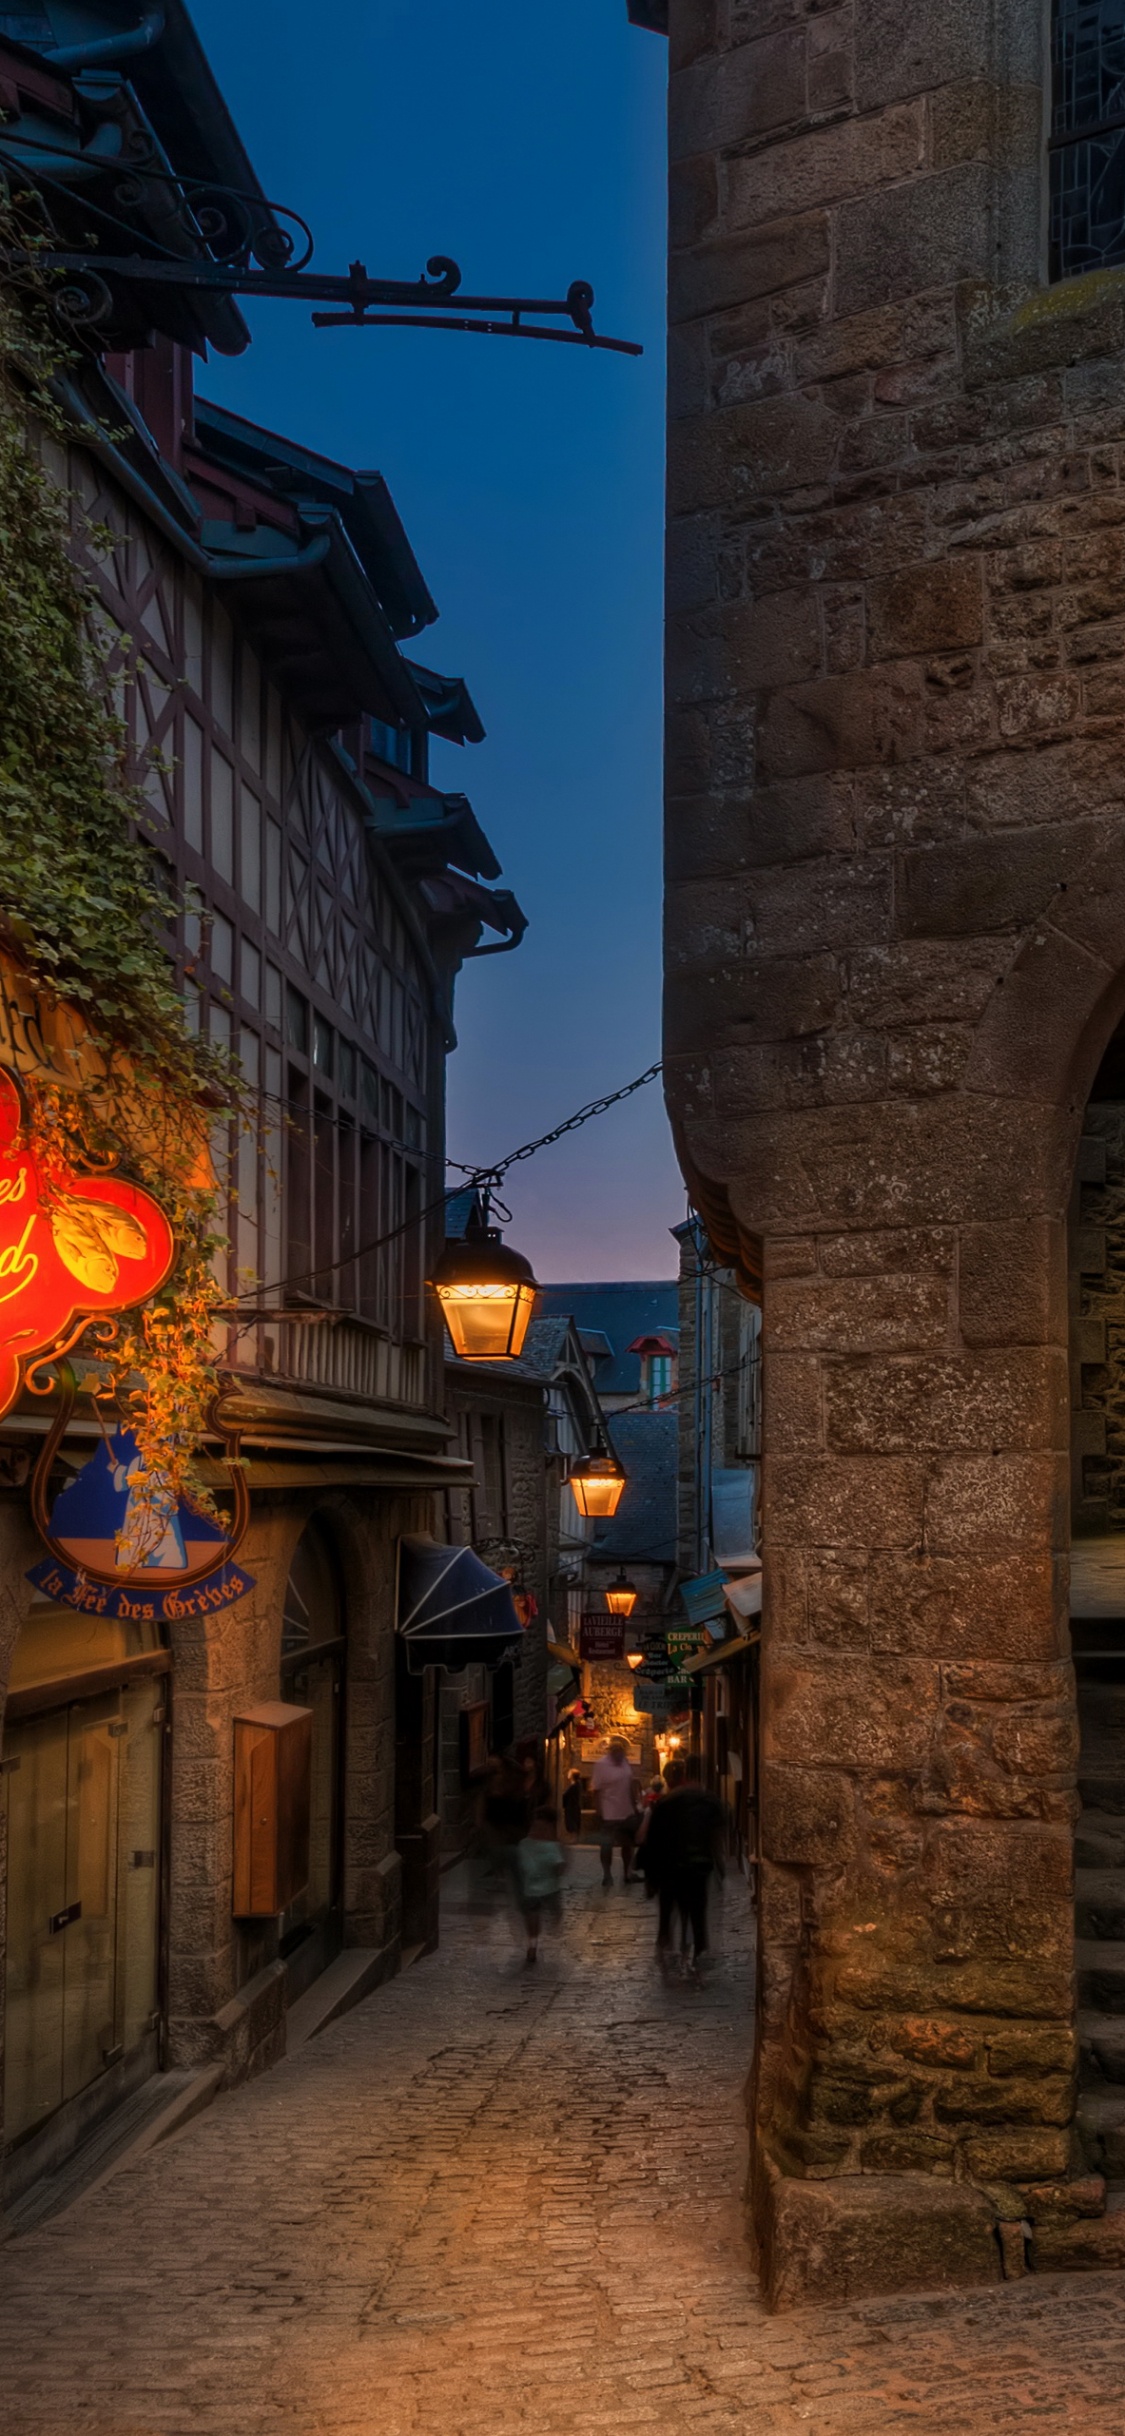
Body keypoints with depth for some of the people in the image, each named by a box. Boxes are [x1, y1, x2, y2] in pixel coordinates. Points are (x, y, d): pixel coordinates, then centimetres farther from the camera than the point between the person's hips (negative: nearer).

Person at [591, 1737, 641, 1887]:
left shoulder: (626, 1762, -1)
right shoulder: (601, 1765, -17)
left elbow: (632, 1784, 9)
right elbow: (596, 1791, -16)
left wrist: (634, 1805, 9)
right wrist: (599, 1814, -17)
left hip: (627, 1813, 6)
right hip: (609, 1814, -6)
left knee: (628, 1844, 18)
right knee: (607, 1846, 5)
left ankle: (627, 1874, 32)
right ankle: (607, 1875, 18)